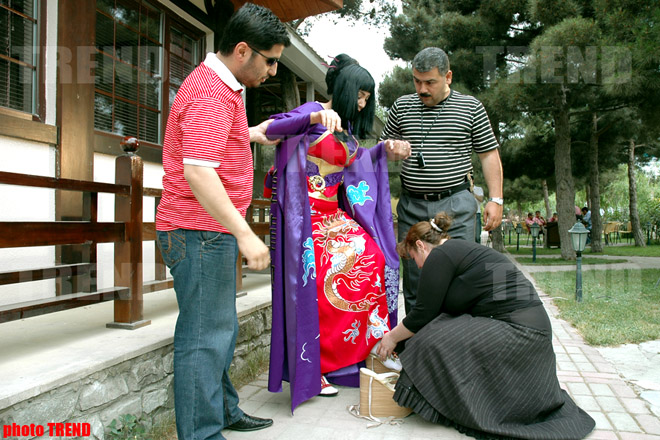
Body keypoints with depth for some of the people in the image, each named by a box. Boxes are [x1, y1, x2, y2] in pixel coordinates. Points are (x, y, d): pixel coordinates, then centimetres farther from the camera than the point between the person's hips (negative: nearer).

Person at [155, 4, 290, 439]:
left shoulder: (220, 85, 18)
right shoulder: (211, 95, -17)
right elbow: (197, 172, -27)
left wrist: (251, 134, 25)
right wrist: (244, 233, -27)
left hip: (213, 231, 11)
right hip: (200, 231, -11)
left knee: (221, 328, 18)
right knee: (205, 335, -4)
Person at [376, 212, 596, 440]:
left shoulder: (439, 256, -10)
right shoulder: (460, 249, 19)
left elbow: (423, 315, -9)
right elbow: (440, 315, 23)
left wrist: (392, 337, 8)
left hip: (517, 333, -10)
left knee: (433, 343, -14)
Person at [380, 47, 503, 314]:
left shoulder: (470, 107, 5)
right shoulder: (401, 107, 10)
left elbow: (489, 154, 7)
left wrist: (495, 199, 1)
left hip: (455, 204, -2)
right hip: (412, 206, 2)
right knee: (413, 279, 7)